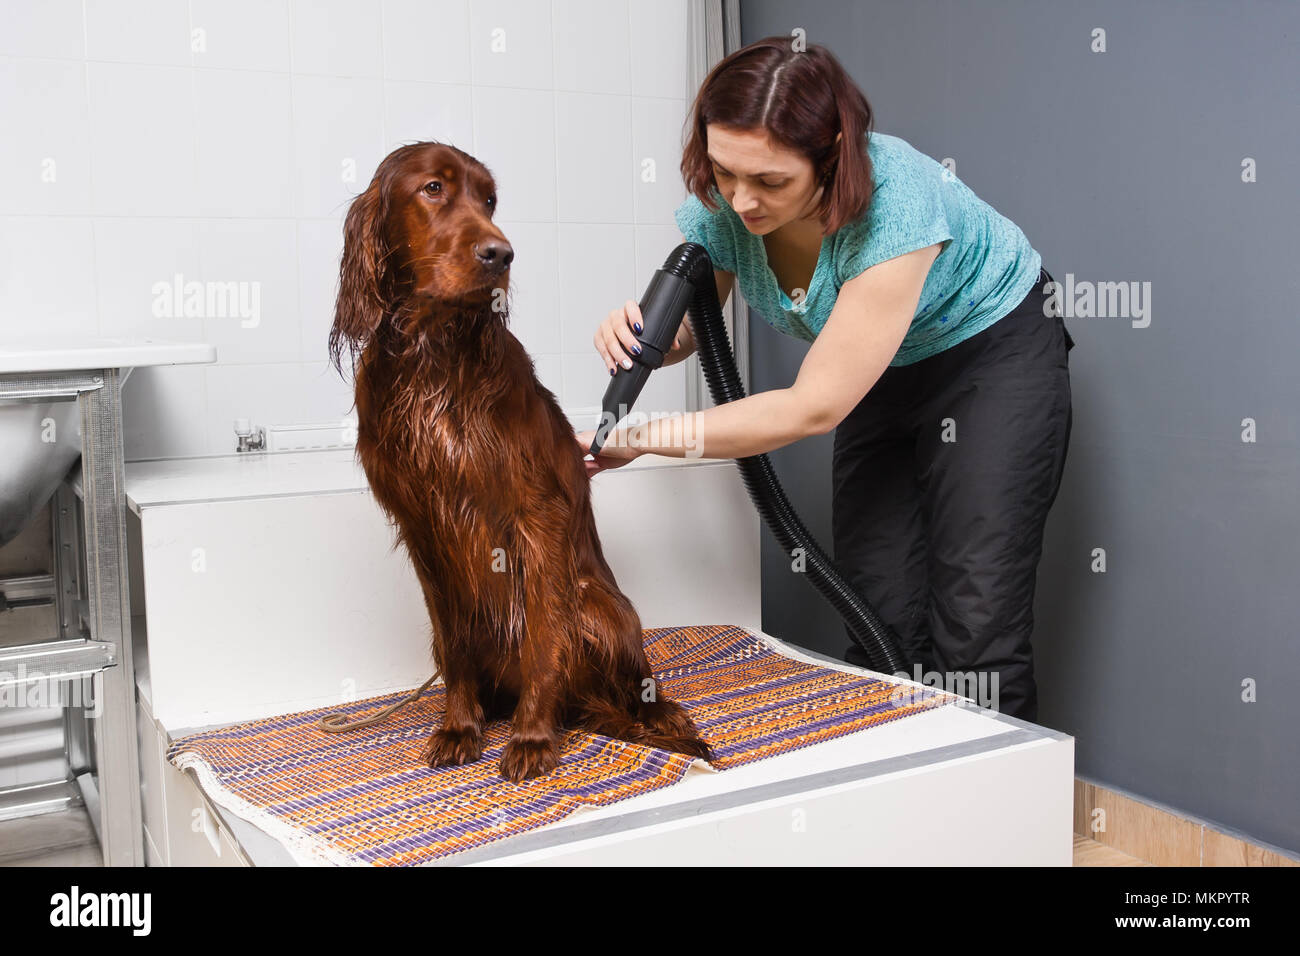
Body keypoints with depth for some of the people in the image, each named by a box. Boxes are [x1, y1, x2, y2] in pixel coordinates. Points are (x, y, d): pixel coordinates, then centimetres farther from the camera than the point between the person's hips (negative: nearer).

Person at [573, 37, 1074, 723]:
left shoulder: (896, 203, -36)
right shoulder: (719, 204, -18)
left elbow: (814, 407, -34)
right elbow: (685, 327, -1)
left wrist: (641, 439, -34)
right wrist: (635, 332, -26)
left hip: (994, 351, -5)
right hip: (886, 379, 6)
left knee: (973, 625, -13)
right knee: (878, 621, 0)